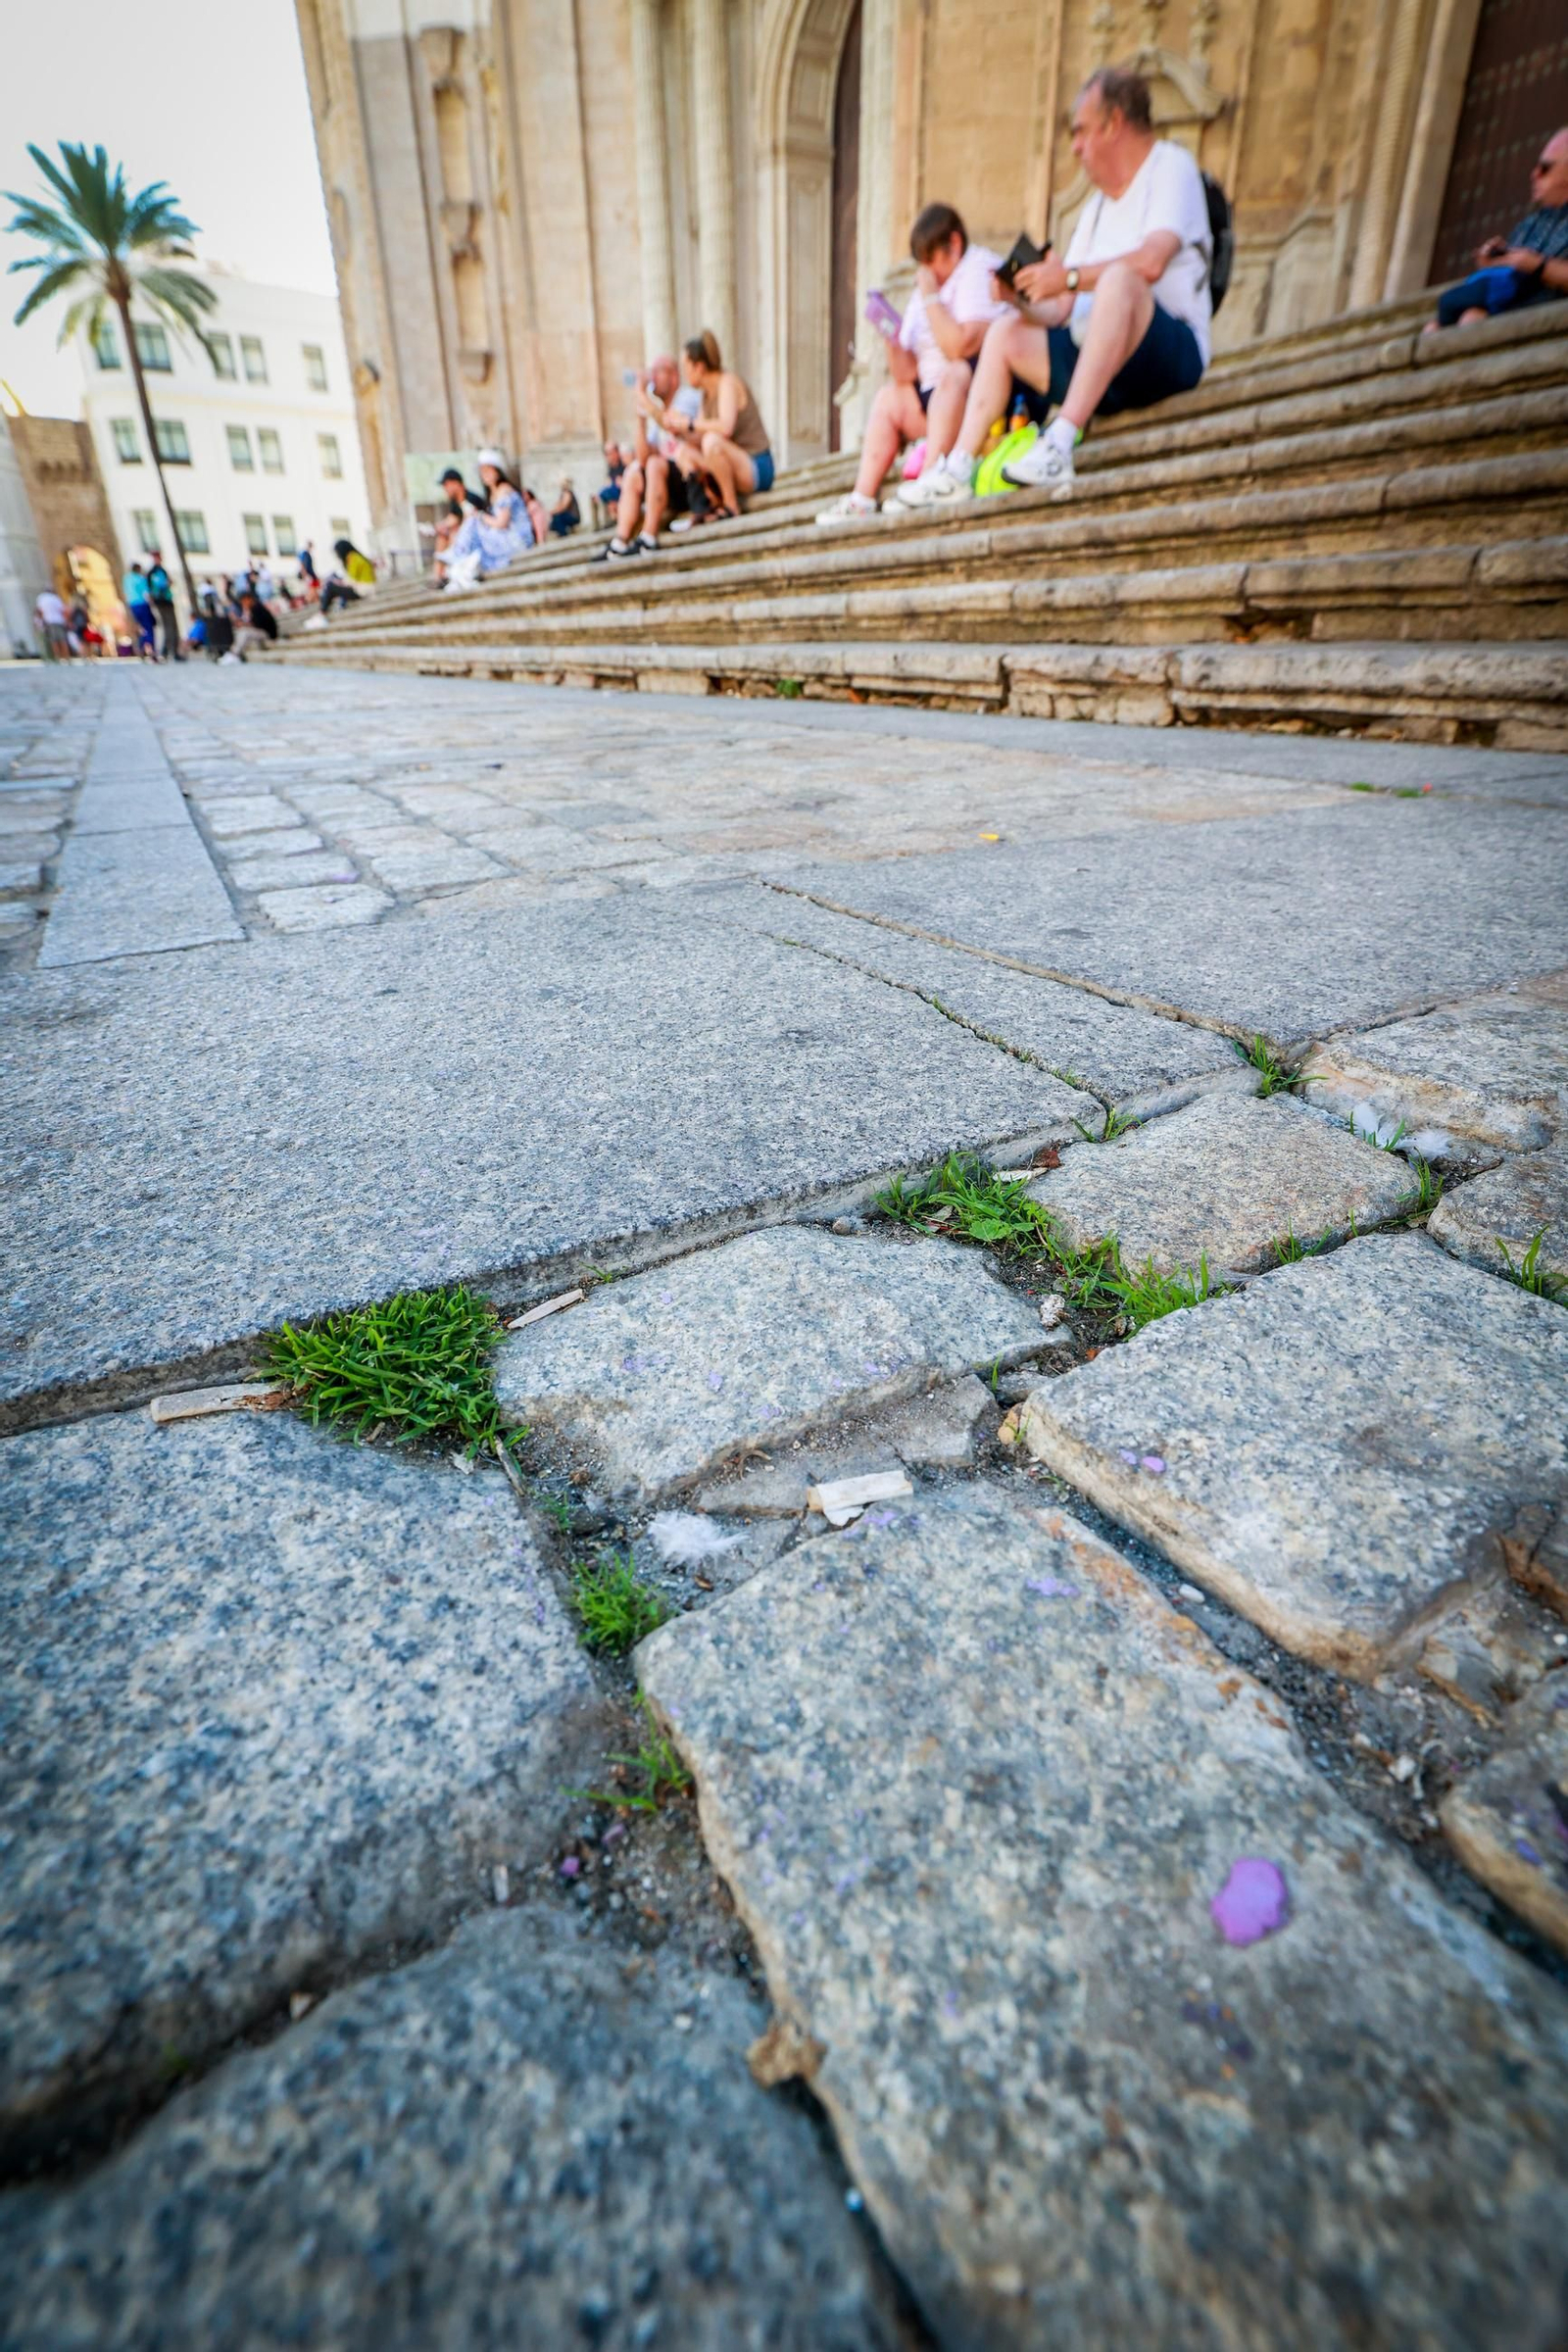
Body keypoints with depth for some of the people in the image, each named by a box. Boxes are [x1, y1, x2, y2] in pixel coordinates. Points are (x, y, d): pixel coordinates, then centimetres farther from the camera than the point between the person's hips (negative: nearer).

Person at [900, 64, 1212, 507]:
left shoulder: (1171, 167, 1)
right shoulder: (1098, 204, 24)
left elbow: (1151, 261, -19)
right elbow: (1061, 313, 17)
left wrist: (1071, 276, -15)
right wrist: (1023, 300, -1)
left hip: (1170, 351, -7)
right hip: (1098, 353, 7)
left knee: (1120, 278, -35)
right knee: (1005, 332, 0)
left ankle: (1059, 446, -43)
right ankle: (958, 468, -17)